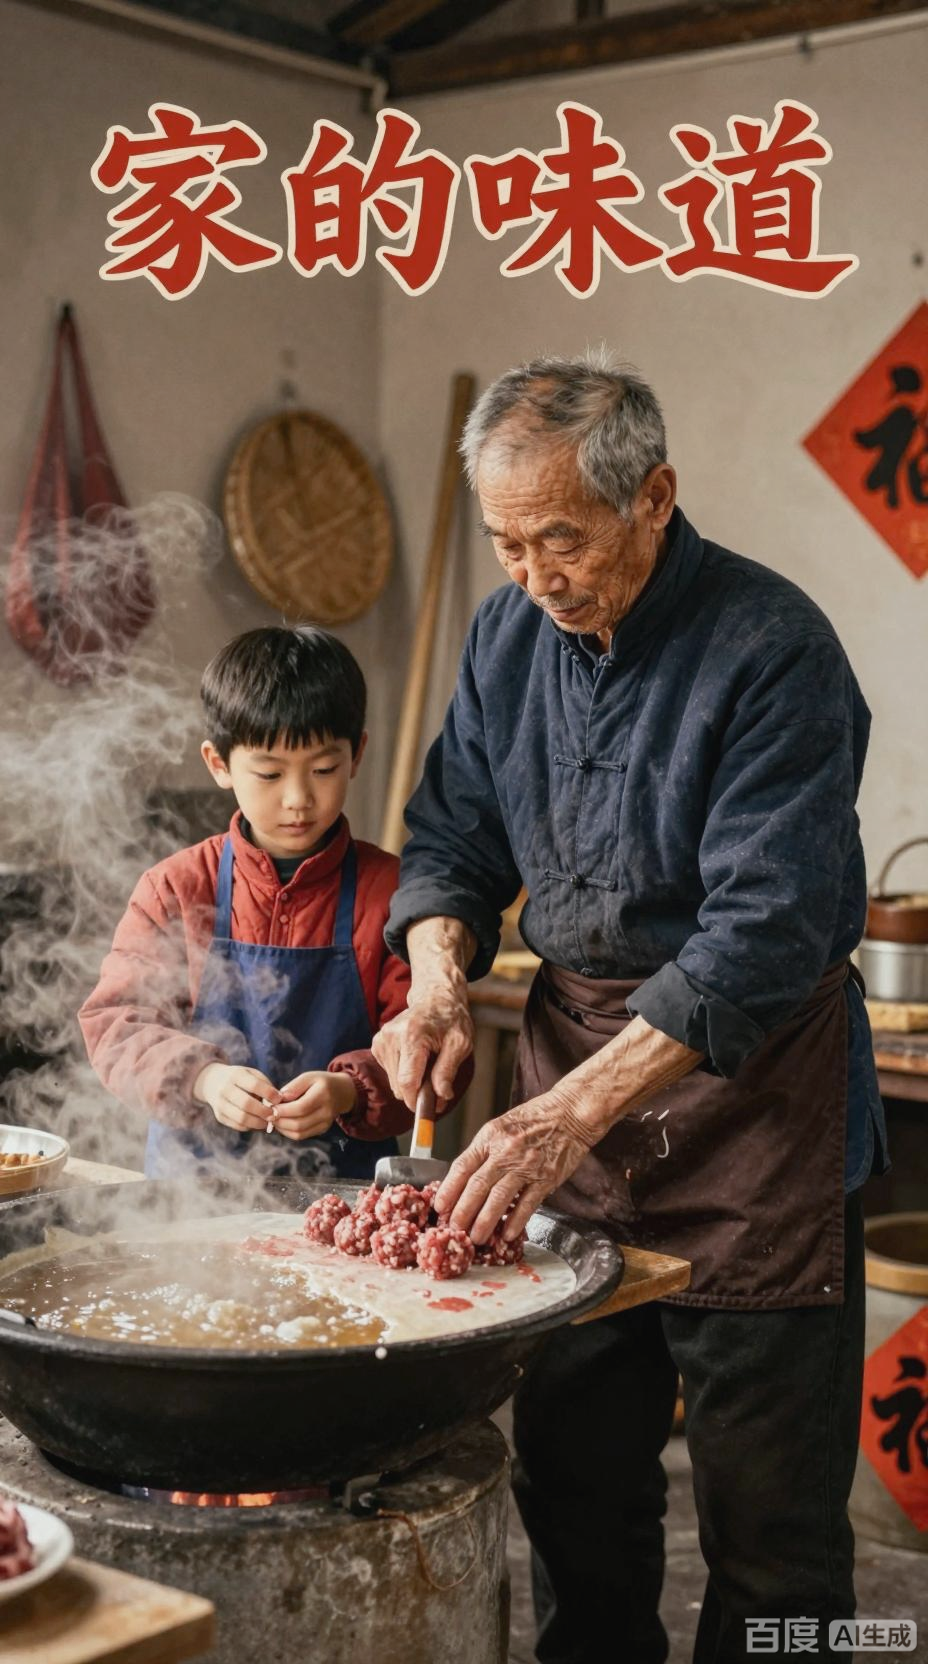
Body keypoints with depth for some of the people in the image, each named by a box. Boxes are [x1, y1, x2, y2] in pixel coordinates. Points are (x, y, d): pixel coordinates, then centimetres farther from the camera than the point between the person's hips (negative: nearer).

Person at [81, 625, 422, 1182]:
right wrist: (201, 1079, -17)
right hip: (192, 1174, 1)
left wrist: (350, 1092, -20)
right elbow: (115, 1021, 1)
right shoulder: (177, 888, 5)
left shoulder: (390, 890, 2)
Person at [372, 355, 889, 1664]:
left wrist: (577, 1110, -32)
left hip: (750, 1090, -6)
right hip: (572, 1064, 6)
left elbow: (763, 931, -25)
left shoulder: (772, 649, -18)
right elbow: (453, 837, 12)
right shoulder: (511, 632, 4)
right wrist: (439, 980, -9)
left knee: (769, 1508, 4)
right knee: (571, 1471, 15)